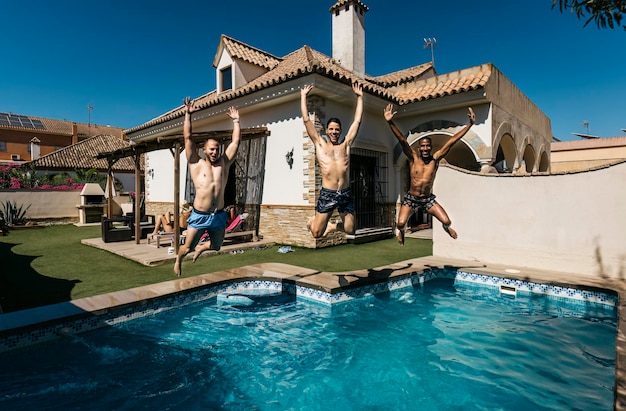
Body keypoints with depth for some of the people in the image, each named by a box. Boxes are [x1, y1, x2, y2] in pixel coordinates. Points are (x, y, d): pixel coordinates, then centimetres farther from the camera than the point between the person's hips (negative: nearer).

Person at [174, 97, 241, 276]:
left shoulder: (224, 163, 6)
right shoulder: (196, 164, 1)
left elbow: (236, 141, 7)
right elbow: (188, 137, -2)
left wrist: (236, 120, 10)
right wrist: (188, 114, -2)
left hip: (219, 215, 3)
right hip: (199, 215, -3)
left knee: (216, 248, 17)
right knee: (187, 248, 6)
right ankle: (178, 259, 41)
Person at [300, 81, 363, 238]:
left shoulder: (346, 145, 14)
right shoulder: (320, 144, 10)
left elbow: (357, 120, 17)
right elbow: (306, 120, 10)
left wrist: (359, 97, 20)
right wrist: (303, 95, 15)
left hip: (346, 193, 3)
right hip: (327, 193, -2)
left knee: (350, 230, 5)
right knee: (316, 233, -1)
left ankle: (331, 225, 36)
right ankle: (314, 220, 35)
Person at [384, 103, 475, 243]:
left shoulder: (435, 158, -7)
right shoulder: (413, 157, -11)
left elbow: (452, 140, -10)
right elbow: (402, 140, -24)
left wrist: (470, 124, -13)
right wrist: (390, 123, -35)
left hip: (428, 199, 2)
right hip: (411, 198, -1)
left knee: (447, 221, -7)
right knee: (400, 223, -16)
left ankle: (447, 227, 34)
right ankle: (400, 230, 25)